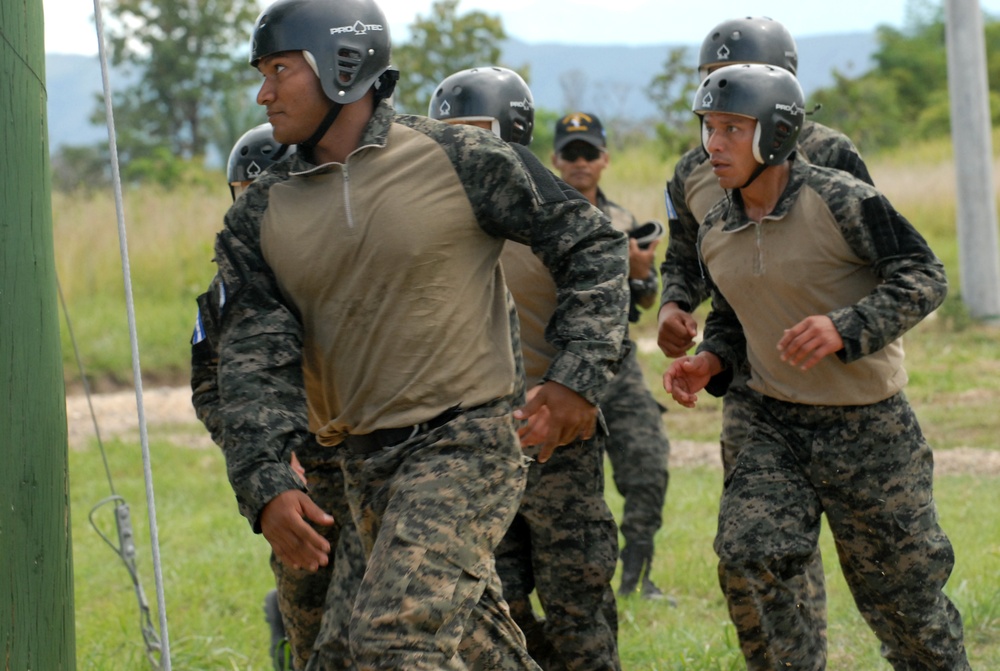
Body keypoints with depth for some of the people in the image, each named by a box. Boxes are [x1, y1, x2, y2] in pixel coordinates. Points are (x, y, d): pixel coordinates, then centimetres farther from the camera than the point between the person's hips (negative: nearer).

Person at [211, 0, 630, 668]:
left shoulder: (459, 161, -6)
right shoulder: (260, 217, 5)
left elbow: (591, 242, 1)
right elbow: (254, 359, -3)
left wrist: (580, 375, -9)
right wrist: (267, 482, -19)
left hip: (467, 441, -6)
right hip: (364, 463, 6)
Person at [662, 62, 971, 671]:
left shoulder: (839, 200, -15)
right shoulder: (716, 233, 5)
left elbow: (924, 277, -15)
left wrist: (845, 327, -29)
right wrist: (709, 363, 0)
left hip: (867, 429, -5)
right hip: (775, 427, 5)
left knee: (900, 588, 4)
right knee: (747, 563, -15)